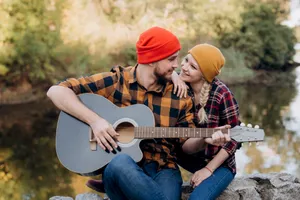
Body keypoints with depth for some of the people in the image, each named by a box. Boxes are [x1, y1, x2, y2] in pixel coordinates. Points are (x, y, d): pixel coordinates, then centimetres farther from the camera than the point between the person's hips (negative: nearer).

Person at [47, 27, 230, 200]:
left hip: (162, 169, 2)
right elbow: (56, 91, -6)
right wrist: (94, 120, -18)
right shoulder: (113, 82, -3)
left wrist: (204, 139, -12)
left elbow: (186, 143, 11)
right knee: (121, 162, -38)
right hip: (118, 167, -1)